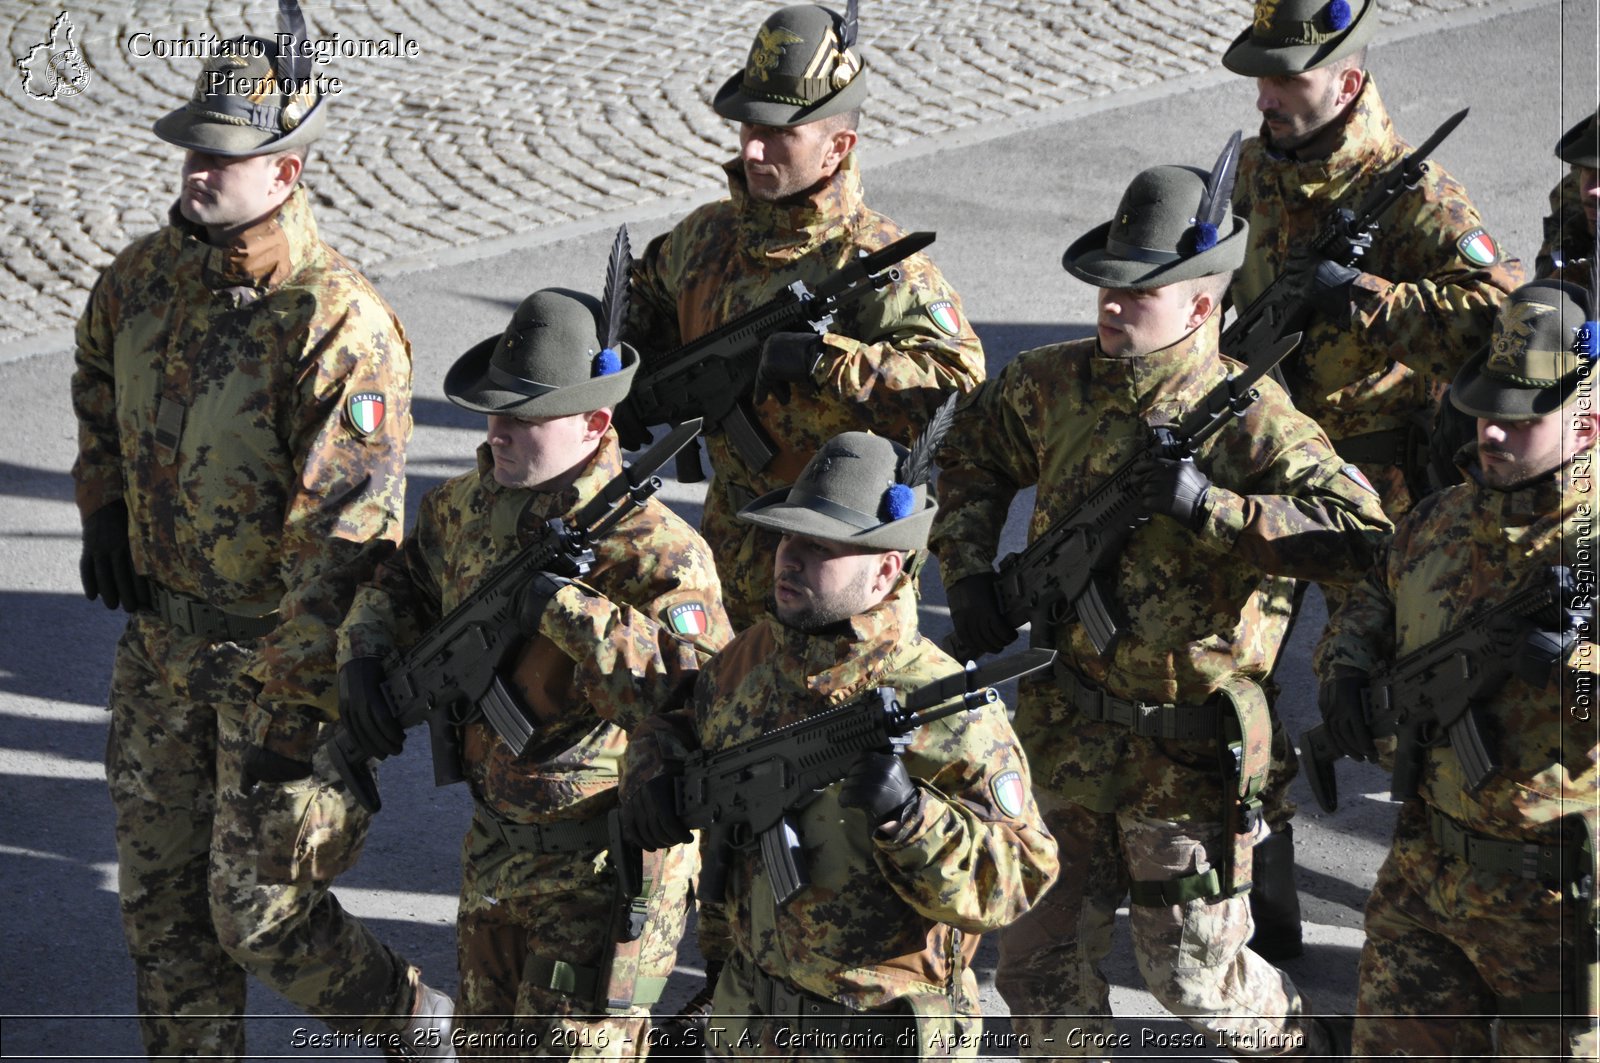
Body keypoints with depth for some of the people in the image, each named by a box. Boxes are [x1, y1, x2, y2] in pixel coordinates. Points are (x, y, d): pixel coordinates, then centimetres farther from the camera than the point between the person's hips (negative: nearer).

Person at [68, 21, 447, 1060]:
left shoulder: (340, 326, -24)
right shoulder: (146, 275, -2)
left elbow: (344, 538, -25)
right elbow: (99, 384, 24)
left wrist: (288, 712, -25)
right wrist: (104, 505, 11)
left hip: (280, 648, -7)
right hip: (165, 633, 7)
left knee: (260, 907, 0)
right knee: (160, 896, 13)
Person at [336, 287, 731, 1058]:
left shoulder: (651, 547, -24)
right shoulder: (467, 505, 1)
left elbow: (698, 690, -37)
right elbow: (402, 579, 21)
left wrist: (569, 610, -36)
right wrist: (365, 650, 0)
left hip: (607, 861, -8)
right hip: (497, 843, 8)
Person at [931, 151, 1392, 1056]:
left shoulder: (1249, 415, -17)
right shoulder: (1055, 384, -1)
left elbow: (1361, 534, -27)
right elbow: (972, 453, 20)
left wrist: (1208, 506, -31)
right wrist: (970, 572, 6)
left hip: (1185, 742, -5)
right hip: (1063, 732, 5)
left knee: (1193, 971, 7)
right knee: (1041, 962, 12)